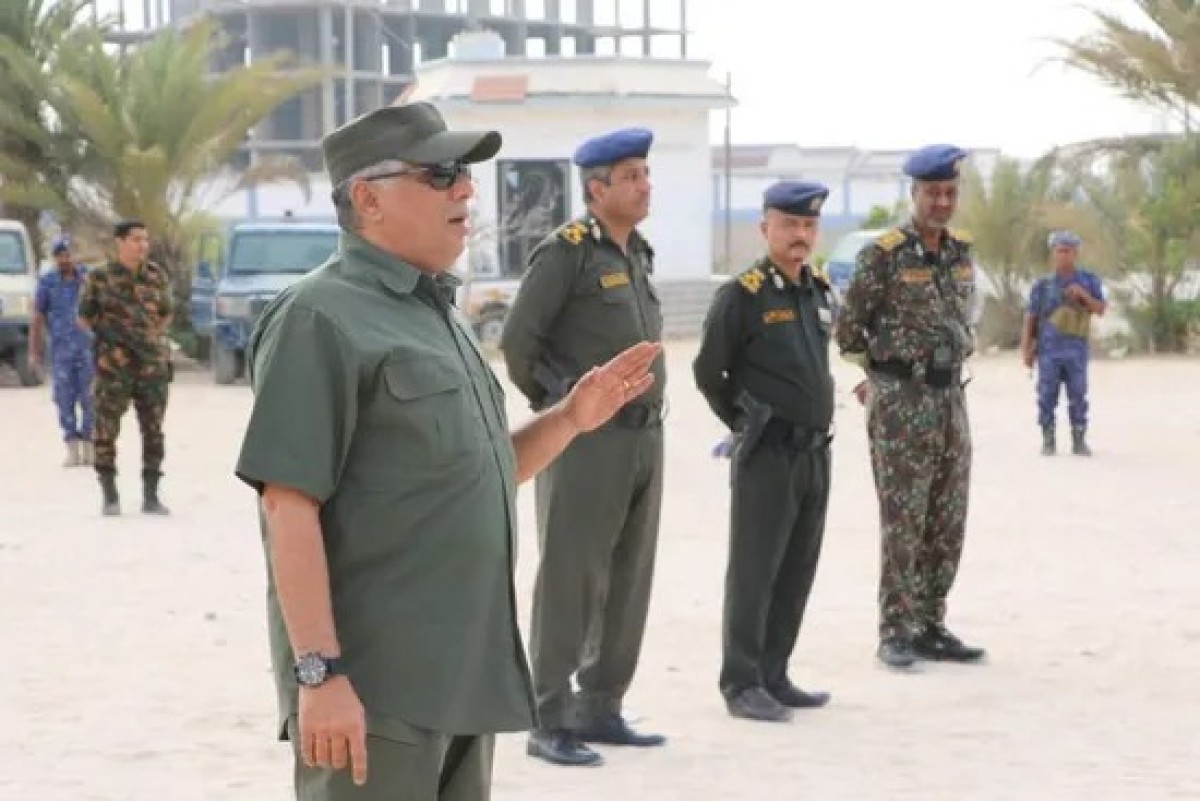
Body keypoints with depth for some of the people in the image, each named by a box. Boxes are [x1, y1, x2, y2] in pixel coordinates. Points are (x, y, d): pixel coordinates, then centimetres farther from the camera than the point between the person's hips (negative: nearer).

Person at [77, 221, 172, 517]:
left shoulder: (157, 276, 4)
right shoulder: (99, 278, -3)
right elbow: (84, 317, 7)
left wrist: (154, 336, 6)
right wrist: (104, 331, -5)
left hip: (152, 365, 2)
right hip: (113, 366, -2)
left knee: (153, 432, 1)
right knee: (106, 430, -1)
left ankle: (151, 497, 8)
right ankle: (110, 497, 11)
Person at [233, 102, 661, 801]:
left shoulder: (440, 315, 16)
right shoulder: (323, 318, -11)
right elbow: (289, 506, -17)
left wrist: (571, 418, 6)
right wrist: (319, 673, -23)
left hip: (462, 679, 9)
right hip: (372, 686, -9)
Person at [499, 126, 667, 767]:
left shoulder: (638, 253, 14)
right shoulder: (566, 251, -11)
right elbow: (518, 341, -14)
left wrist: (645, 403, 15)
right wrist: (557, 407, -4)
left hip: (645, 437, 8)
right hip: (584, 442, -8)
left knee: (628, 581, 10)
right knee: (569, 581, -5)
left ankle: (601, 710, 19)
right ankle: (550, 723, 0)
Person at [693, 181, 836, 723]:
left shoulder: (822, 293, 11)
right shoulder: (741, 296, -11)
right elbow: (708, 373, -4)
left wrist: (817, 420, 16)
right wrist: (748, 426, 4)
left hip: (816, 451, 7)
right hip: (767, 455, -7)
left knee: (798, 572, 11)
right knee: (754, 572, -2)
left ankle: (775, 677, 20)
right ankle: (741, 684, 4)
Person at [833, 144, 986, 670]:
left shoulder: (961, 253, 9)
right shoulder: (884, 255, -10)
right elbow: (847, 329, -4)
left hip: (950, 396, 6)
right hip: (900, 404, -6)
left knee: (947, 523, 8)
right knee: (903, 522, -4)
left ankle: (930, 627, 17)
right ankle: (895, 635, 2)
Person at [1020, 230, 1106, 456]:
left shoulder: (1089, 280, 9)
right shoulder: (1043, 286, 6)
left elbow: (1101, 310, 2)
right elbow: (1030, 319, 4)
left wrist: (1084, 295, -14)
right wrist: (1026, 348, -4)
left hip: (1076, 350, 0)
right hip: (1048, 349, 0)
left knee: (1078, 396, -1)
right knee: (1047, 396, -1)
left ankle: (1079, 441, 5)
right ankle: (1048, 441, 5)